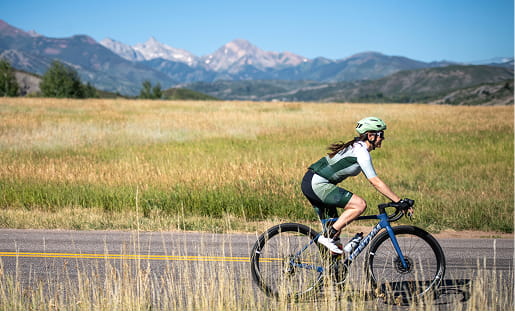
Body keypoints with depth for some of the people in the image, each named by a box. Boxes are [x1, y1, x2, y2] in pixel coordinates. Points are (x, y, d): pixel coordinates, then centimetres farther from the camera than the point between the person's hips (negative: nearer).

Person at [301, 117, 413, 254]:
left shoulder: (355, 146, 17)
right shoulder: (362, 151, -13)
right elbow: (376, 182, -15)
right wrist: (399, 201, -13)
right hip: (318, 184, -10)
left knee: (334, 227, 14)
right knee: (360, 205, -16)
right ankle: (328, 236, -12)